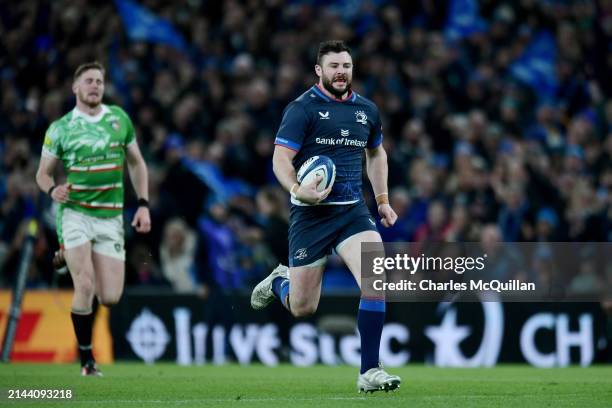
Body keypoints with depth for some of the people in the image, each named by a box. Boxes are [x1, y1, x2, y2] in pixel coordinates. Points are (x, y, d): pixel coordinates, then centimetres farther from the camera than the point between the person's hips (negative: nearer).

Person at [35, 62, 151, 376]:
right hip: (75, 212, -3)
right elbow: (43, 173, 6)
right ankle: (87, 359, -2)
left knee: (110, 298, -4)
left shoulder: (119, 119, 7)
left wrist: (143, 205, 6)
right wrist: (52, 190, -17)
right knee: (85, 286, -18)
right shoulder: (60, 128, -1)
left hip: (110, 217, 3)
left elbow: (136, 163, 15)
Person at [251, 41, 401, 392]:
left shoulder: (367, 110, 10)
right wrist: (297, 189, -30)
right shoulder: (303, 109, -6)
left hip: (353, 211, 3)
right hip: (310, 213, -3)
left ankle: (369, 371, -14)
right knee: (302, 308, 3)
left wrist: (383, 199, 21)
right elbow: (281, 159, -11)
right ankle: (280, 281, 42)